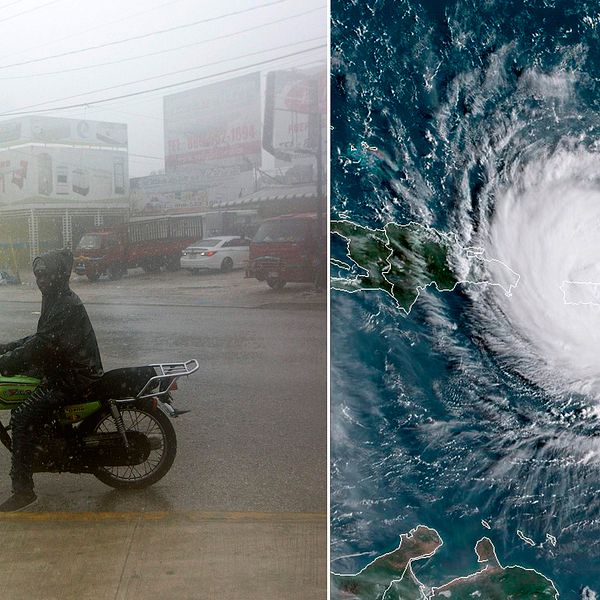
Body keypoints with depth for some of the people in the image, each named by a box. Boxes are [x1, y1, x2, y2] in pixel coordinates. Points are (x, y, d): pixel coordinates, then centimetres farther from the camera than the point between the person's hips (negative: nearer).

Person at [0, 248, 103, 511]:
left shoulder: (67, 306, -20)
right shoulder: (57, 300, 13)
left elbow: (42, 345, -27)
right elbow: (41, 337, 22)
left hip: (73, 377, -11)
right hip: (62, 367, 11)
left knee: (22, 419, -18)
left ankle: (23, 490, -14)